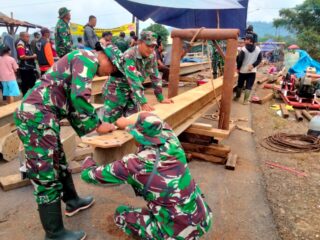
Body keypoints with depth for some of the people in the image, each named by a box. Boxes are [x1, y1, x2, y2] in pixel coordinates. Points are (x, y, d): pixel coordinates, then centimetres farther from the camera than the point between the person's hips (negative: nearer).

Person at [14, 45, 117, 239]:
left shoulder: (82, 63, 24)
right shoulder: (88, 58, -7)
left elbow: (71, 103, 23)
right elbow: (80, 97, -20)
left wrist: (86, 129, 19)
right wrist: (97, 125, -7)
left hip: (39, 116, 10)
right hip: (37, 117, -10)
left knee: (59, 163, 23)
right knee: (46, 175, -1)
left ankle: (72, 201, 43)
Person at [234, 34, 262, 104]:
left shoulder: (243, 49, -11)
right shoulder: (258, 49, 2)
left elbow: (240, 60, -11)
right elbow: (259, 59, -1)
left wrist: (238, 68, 1)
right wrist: (253, 65, -7)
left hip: (242, 70, -1)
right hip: (252, 71, 2)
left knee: (240, 85, 14)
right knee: (249, 86, 3)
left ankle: (237, 97, 29)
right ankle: (245, 100, 3)